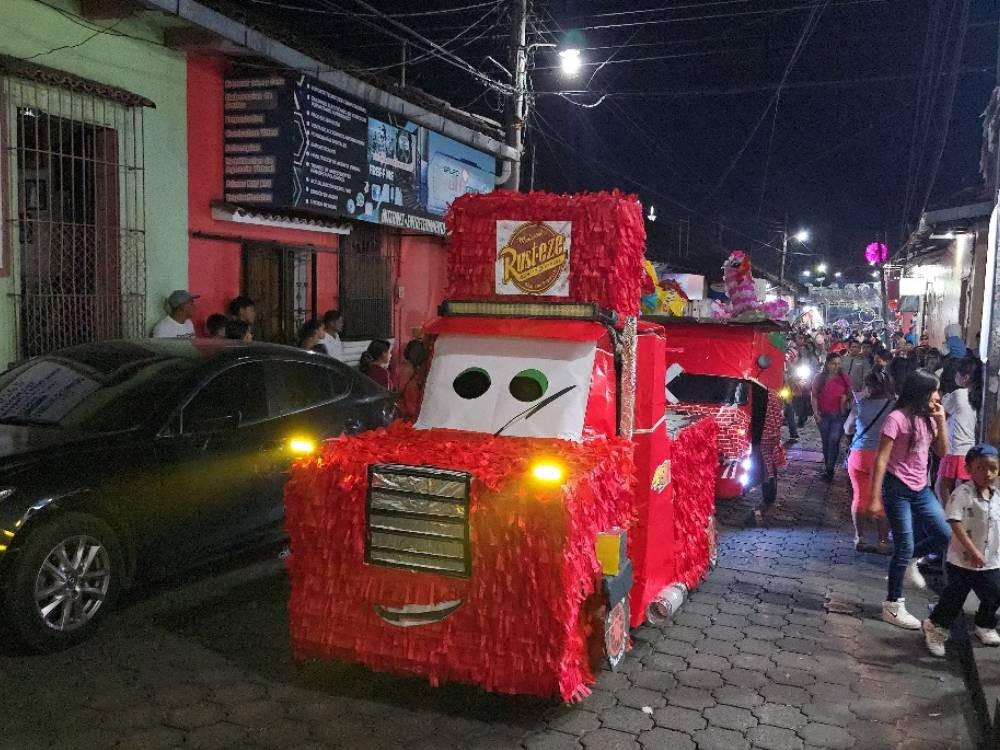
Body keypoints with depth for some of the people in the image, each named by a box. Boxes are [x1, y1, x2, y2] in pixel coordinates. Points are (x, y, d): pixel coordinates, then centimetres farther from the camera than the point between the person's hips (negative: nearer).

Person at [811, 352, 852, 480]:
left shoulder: (845, 379, 2)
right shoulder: (819, 378, 2)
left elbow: (850, 395, 13)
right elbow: (814, 396, 2)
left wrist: (846, 398, -9)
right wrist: (816, 412, -6)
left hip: (839, 414, -1)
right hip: (823, 415, 1)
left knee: (833, 440, -14)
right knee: (826, 442, 9)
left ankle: (830, 470, -10)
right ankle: (828, 468, 20)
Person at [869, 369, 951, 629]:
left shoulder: (927, 419, 7)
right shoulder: (897, 418, -15)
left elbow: (942, 451, 9)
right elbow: (881, 460, -16)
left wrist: (941, 420, -2)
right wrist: (875, 498, -18)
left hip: (921, 489, 7)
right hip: (898, 489, -7)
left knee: (945, 535, 1)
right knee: (904, 547, -2)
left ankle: (908, 561, 28)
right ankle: (893, 605, 12)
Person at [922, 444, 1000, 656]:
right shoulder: (962, 494, -18)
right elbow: (956, 524, -22)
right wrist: (974, 552, -25)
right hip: (962, 561, -6)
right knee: (954, 598, 3)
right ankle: (936, 627, 22)